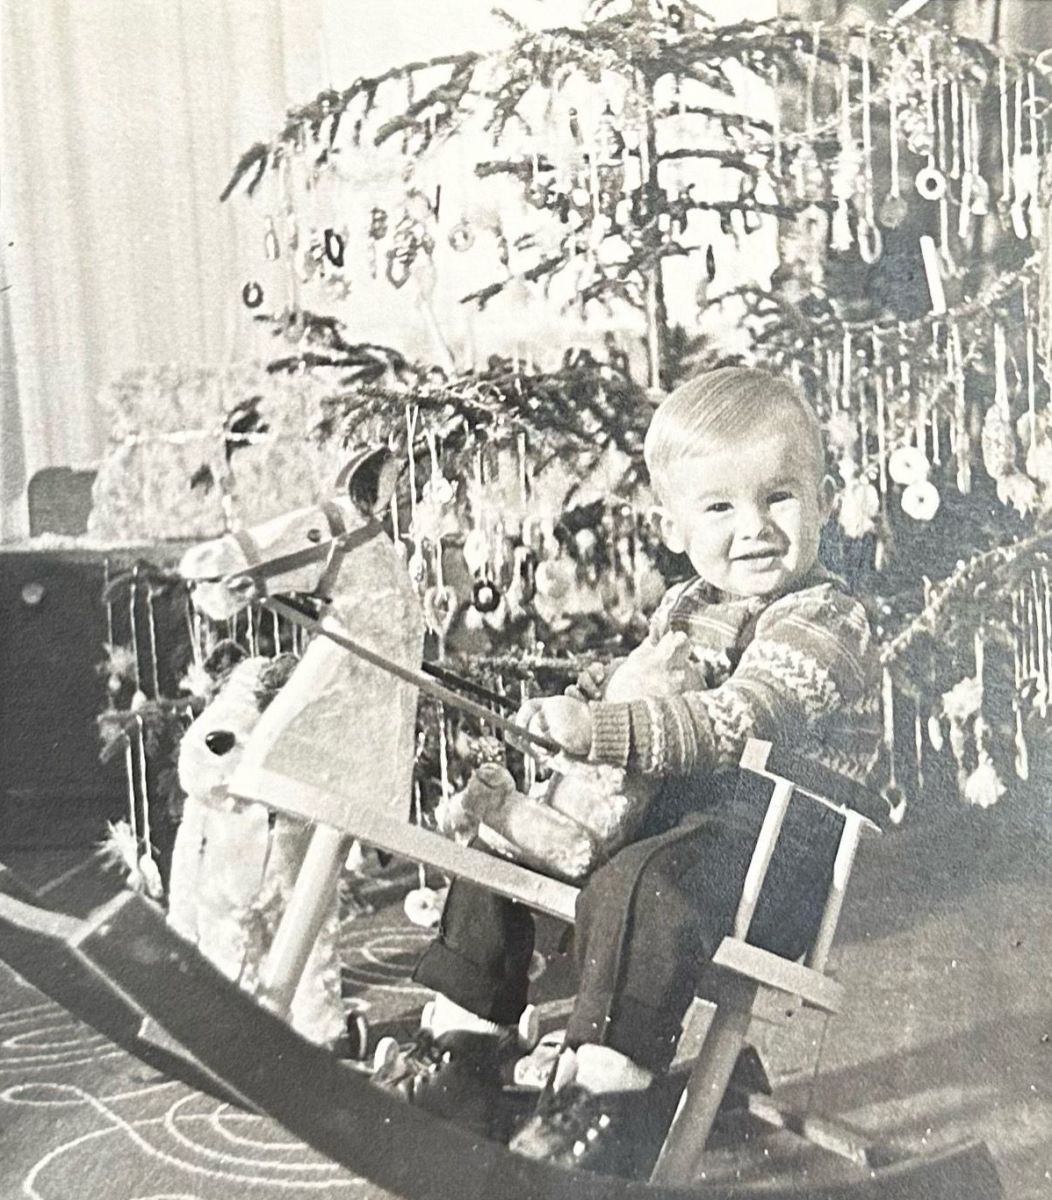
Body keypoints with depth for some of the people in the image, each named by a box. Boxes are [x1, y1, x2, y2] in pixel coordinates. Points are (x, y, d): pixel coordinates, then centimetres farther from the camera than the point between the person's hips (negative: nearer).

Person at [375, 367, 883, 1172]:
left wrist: (598, 730, -35)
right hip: (665, 812, 9)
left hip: (770, 844, -9)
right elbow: (637, 693, 30)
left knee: (640, 886, -37)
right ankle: (462, 1048, 12)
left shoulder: (822, 620, -13)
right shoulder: (683, 611, 14)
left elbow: (730, 725, -28)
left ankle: (608, 1091, -23)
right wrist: (581, 700, 7)